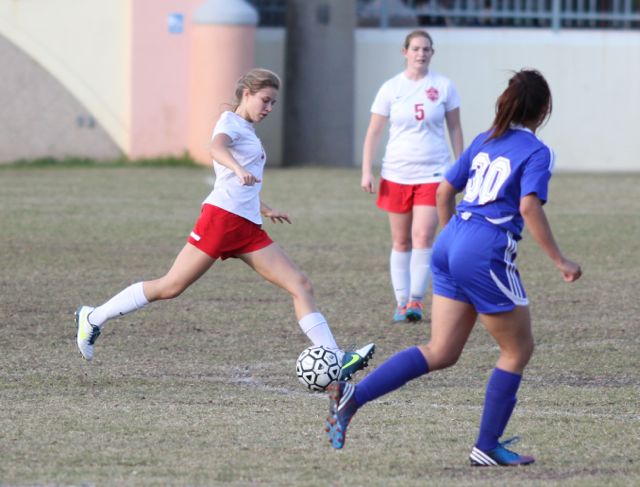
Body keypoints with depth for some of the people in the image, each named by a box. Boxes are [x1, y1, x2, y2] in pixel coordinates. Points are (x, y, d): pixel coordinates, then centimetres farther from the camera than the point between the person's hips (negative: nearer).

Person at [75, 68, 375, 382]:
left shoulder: (248, 132, 24)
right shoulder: (230, 122, -2)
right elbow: (217, 148, -28)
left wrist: (264, 209, 45)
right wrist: (239, 169, -47)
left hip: (248, 227, 9)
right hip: (222, 216, -9)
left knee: (301, 286, -4)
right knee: (170, 287, -6)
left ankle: (336, 360, -10)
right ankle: (93, 318, 8)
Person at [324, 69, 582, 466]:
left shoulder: (484, 141, 16)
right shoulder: (537, 153, -5)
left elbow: (445, 191, 19)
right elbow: (529, 208, -18)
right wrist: (559, 261, -13)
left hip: (450, 245, 7)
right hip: (487, 255, -7)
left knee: (441, 353, 11)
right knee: (518, 350, 10)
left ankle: (351, 395, -3)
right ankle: (488, 447, 11)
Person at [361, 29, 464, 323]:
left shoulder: (443, 87, 1)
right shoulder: (391, 89, 1)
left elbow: (454, 128, 10)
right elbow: (373, 132, 6)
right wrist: (367, 171, -1)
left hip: (433, 173, -1)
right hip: (397, 174, 1)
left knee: (423, 236, -14)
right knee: (401, 241, 5)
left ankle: (416, 299, -10)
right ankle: (401, 301, 11)